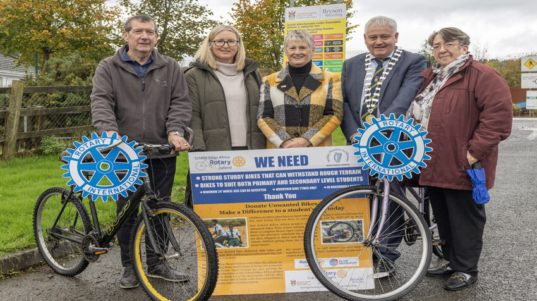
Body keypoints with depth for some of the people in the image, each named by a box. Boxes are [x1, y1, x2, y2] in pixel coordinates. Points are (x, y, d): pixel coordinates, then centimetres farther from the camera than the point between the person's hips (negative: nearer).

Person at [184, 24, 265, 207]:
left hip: (250, 152, 3)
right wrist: (198, 151, -12)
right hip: (214, 154, -3)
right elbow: (192, 117, 0)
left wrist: (265, 150, 11)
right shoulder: (195, 75, 9)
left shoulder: (252, 74, 20)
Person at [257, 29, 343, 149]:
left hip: (318, 151, -1)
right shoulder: (270, 81, 13)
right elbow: (263, 117, 5)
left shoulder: (329, 79, 10)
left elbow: (334, 115, 1)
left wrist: (307, 140, -11)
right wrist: (284, 142, -10)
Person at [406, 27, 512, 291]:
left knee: (465, 218, 3)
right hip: (433, 166, 8)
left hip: (461, 167, -8)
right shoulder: (428, 77, 17)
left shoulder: (483, 76, -8)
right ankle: (452, 262, 31)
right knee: (443, 218, 16)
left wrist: (475, 152, -20)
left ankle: (466, 269, 17)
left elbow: (499, 116, -17)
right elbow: (416, 115, 26)